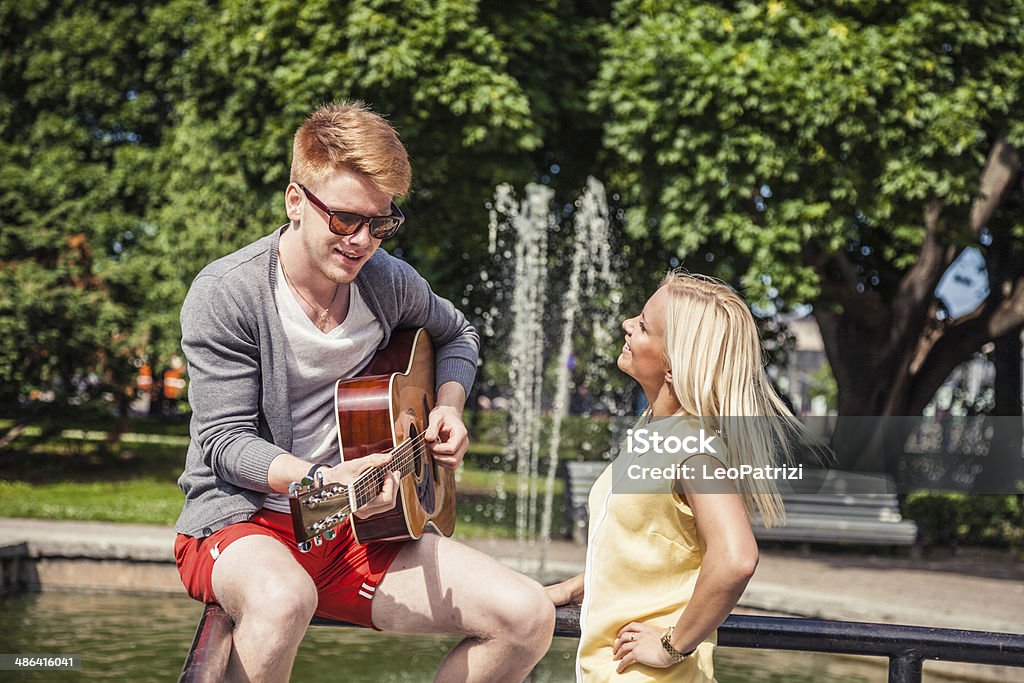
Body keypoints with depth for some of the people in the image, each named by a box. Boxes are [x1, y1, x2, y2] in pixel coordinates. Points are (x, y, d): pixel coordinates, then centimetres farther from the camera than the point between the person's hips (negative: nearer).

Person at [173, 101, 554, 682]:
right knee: (283, 599, -44)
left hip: (357, 526, 5)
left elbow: (456, 334, 26)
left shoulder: (388, 281, 3)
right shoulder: (225, 294, -13)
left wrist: (449, 405, 5)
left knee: (529, 618, -13)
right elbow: (228, 441, -15)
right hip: (243, 519, -5)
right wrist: (321, 480, -33)